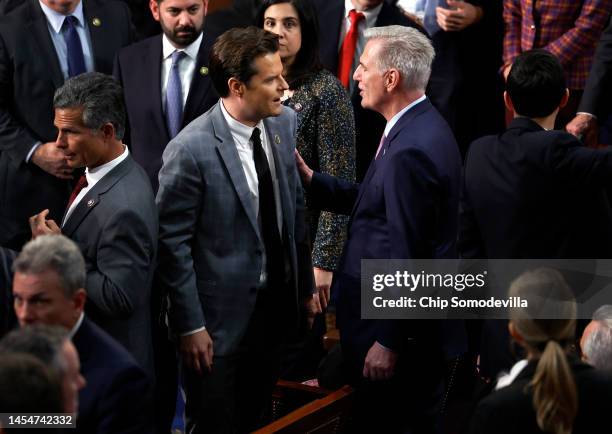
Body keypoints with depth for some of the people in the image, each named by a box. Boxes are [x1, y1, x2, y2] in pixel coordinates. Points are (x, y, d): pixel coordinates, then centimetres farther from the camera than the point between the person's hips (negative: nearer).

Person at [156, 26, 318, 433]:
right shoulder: (190, 150, -23)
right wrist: (190, 326, -13)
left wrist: (306, 284, 12)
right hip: (223, 314, -6)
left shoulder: (285, 122, -4)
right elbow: (173, 243, -16)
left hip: (278, 303, 6)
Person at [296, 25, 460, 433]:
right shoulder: (425, 126, 6)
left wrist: (387, 341, -19)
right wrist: (310, 179, 3)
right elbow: (378, 202, 10)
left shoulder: (409, 151, -25)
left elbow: (405, 256, -24)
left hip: (397, 323, -10)